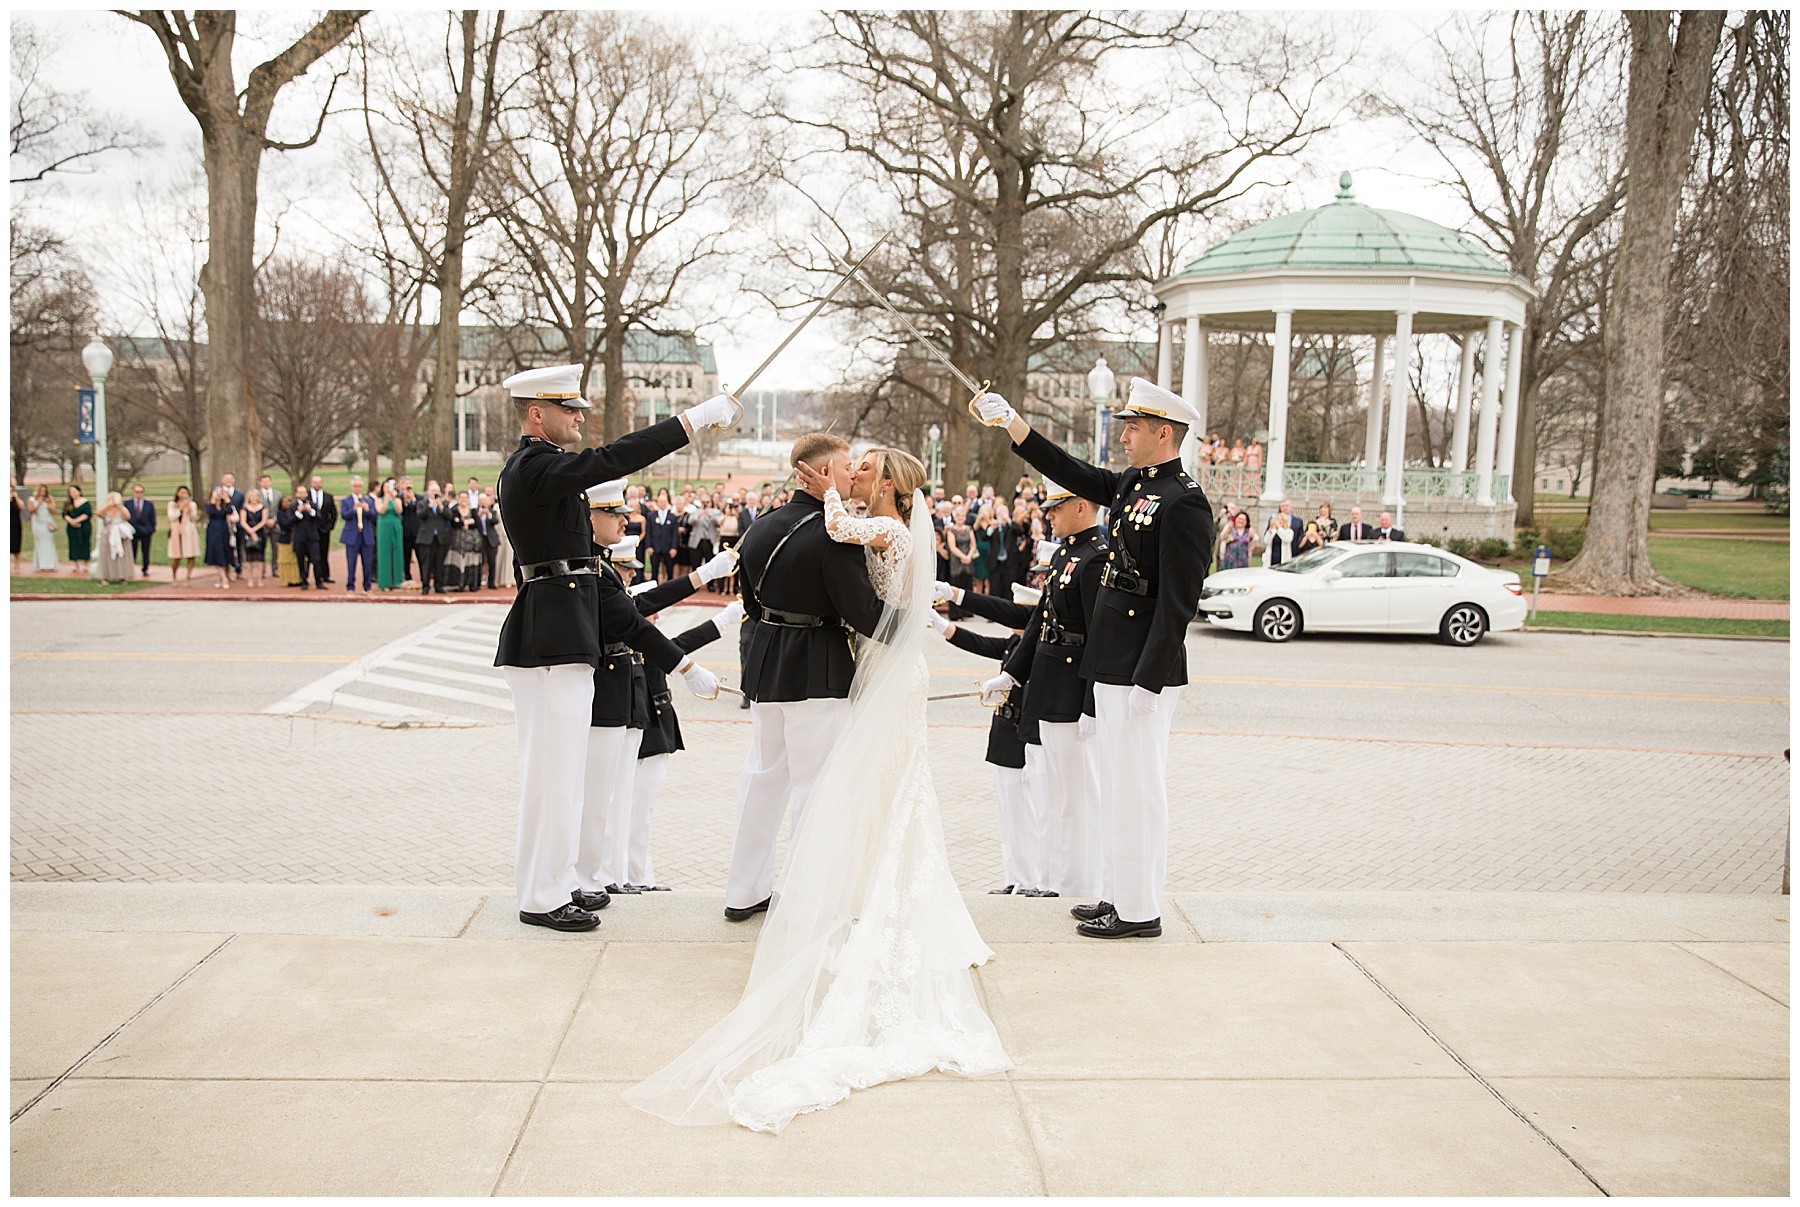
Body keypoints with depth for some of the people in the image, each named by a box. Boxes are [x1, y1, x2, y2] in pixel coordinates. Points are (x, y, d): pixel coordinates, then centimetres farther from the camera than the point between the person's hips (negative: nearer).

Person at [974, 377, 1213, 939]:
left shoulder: (1183, 503, -17)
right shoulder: (1131, 484, 11)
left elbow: (1177, 605, -20)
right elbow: (1071, 473, 24)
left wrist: (1147, 682, -21)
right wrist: (1011, 421, 17)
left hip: (1143, 672, -9)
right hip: (1113, 668, 9)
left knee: (1138, 790, -1)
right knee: (1128, 789, 17)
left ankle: (1139, 912, 10)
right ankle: (1125, 896, 28)